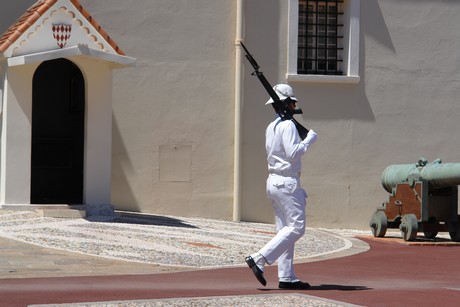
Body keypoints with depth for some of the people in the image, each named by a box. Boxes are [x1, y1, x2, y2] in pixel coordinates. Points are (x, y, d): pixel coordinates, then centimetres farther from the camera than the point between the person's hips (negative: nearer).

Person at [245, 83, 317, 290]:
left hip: (273, 181, 10)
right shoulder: (288, 125, -11)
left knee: (285, 229, 8)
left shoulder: (271, 127, 17)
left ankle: (286, 277, 6)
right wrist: (309, 139, -7)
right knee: (296, 227, -9)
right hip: (287, 182, -10)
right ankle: (259, 259, -17)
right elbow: (293, 153, -21)